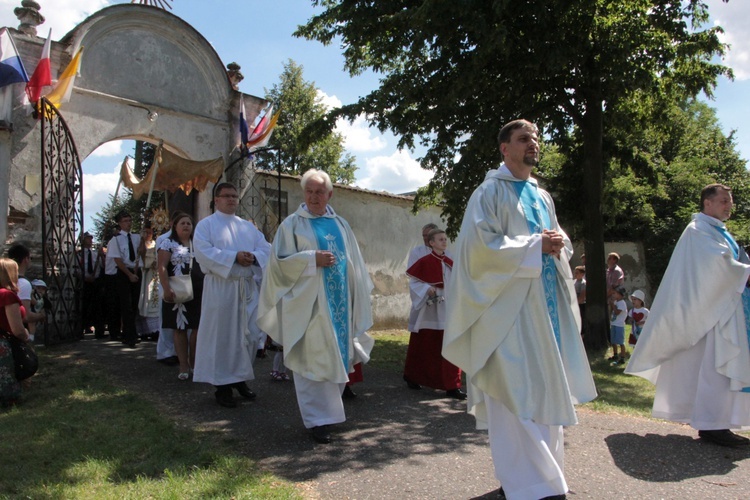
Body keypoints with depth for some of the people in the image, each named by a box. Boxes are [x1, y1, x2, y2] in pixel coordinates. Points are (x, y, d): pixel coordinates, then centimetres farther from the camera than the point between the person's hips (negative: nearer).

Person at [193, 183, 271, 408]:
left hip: (248, 287, 5)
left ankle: (240, 378, 21)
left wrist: (253, 256, -12)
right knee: (222, 336, -2)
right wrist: (234, 257, -18)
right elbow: (204, 252, -12)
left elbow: (265, 248, 10)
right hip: (220, 287, -5)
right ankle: (222, 386, 7)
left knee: (250, 334, 5)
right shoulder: (206, 225, 3)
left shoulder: (248, 227, 19)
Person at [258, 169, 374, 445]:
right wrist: (313, 258, -17)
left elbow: (354, 263, 15)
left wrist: (358, 296, 10)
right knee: (312, 358, -4)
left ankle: (329, 409, 24)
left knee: (337, 357, 8)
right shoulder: (292, 224, 0)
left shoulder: (340, 224, 13)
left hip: (338, 302, 5)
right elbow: (280, 260, -6)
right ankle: (319, 419, 3)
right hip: (308, 303, -4)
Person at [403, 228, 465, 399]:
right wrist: (427, 289, -20)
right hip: (429, 312, -4)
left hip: (447, 310, 4)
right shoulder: (424, 262, -8)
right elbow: (413, 282, -6)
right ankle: (411, 377, 30)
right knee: (423, 347, 9)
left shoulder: (450, 263, 7)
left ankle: (452, 386, 3)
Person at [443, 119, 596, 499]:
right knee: (516, 393, -7)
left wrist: (559, 244, -2)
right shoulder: (490, 192, -3)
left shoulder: (542, 196, 20)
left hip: (545, 305, 8)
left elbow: (561, 240, 22)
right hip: (509, 306, -8)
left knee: (545, 389, 11)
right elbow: (481, 243, -15)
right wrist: (535, 245, -15)